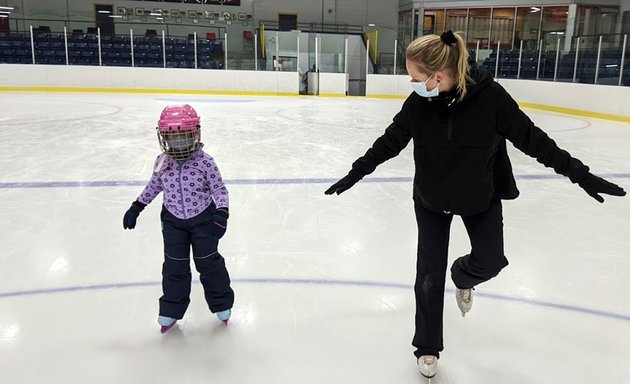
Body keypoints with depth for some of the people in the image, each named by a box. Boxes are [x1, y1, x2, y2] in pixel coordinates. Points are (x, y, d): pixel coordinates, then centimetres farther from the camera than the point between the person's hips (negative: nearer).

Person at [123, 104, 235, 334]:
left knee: (208, 262, 8)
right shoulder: (161, 163, -8)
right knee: (174, 266, 9)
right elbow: (154, 186, 9)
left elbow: (219, 189, -12)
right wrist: (136, 207, 11)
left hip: (203, 218, -3)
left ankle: (222, 303, 27)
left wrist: (221, 212, -26)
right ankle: (171, 310, 24)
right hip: (173, 220, 3)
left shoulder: (204, 162, -19)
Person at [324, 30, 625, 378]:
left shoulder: (490, 97, -25)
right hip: (431, 200, 1)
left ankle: (462, 278, 37)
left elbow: (531, 138, -16)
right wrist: (355, 173, 0)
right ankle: (427, 347, 24)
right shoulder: (418, 102, -19)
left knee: (490, 261, -3)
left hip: (481, 197, 0)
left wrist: (579, 173, -13)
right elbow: (391, 141, -5)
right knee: (429, 275, 3)